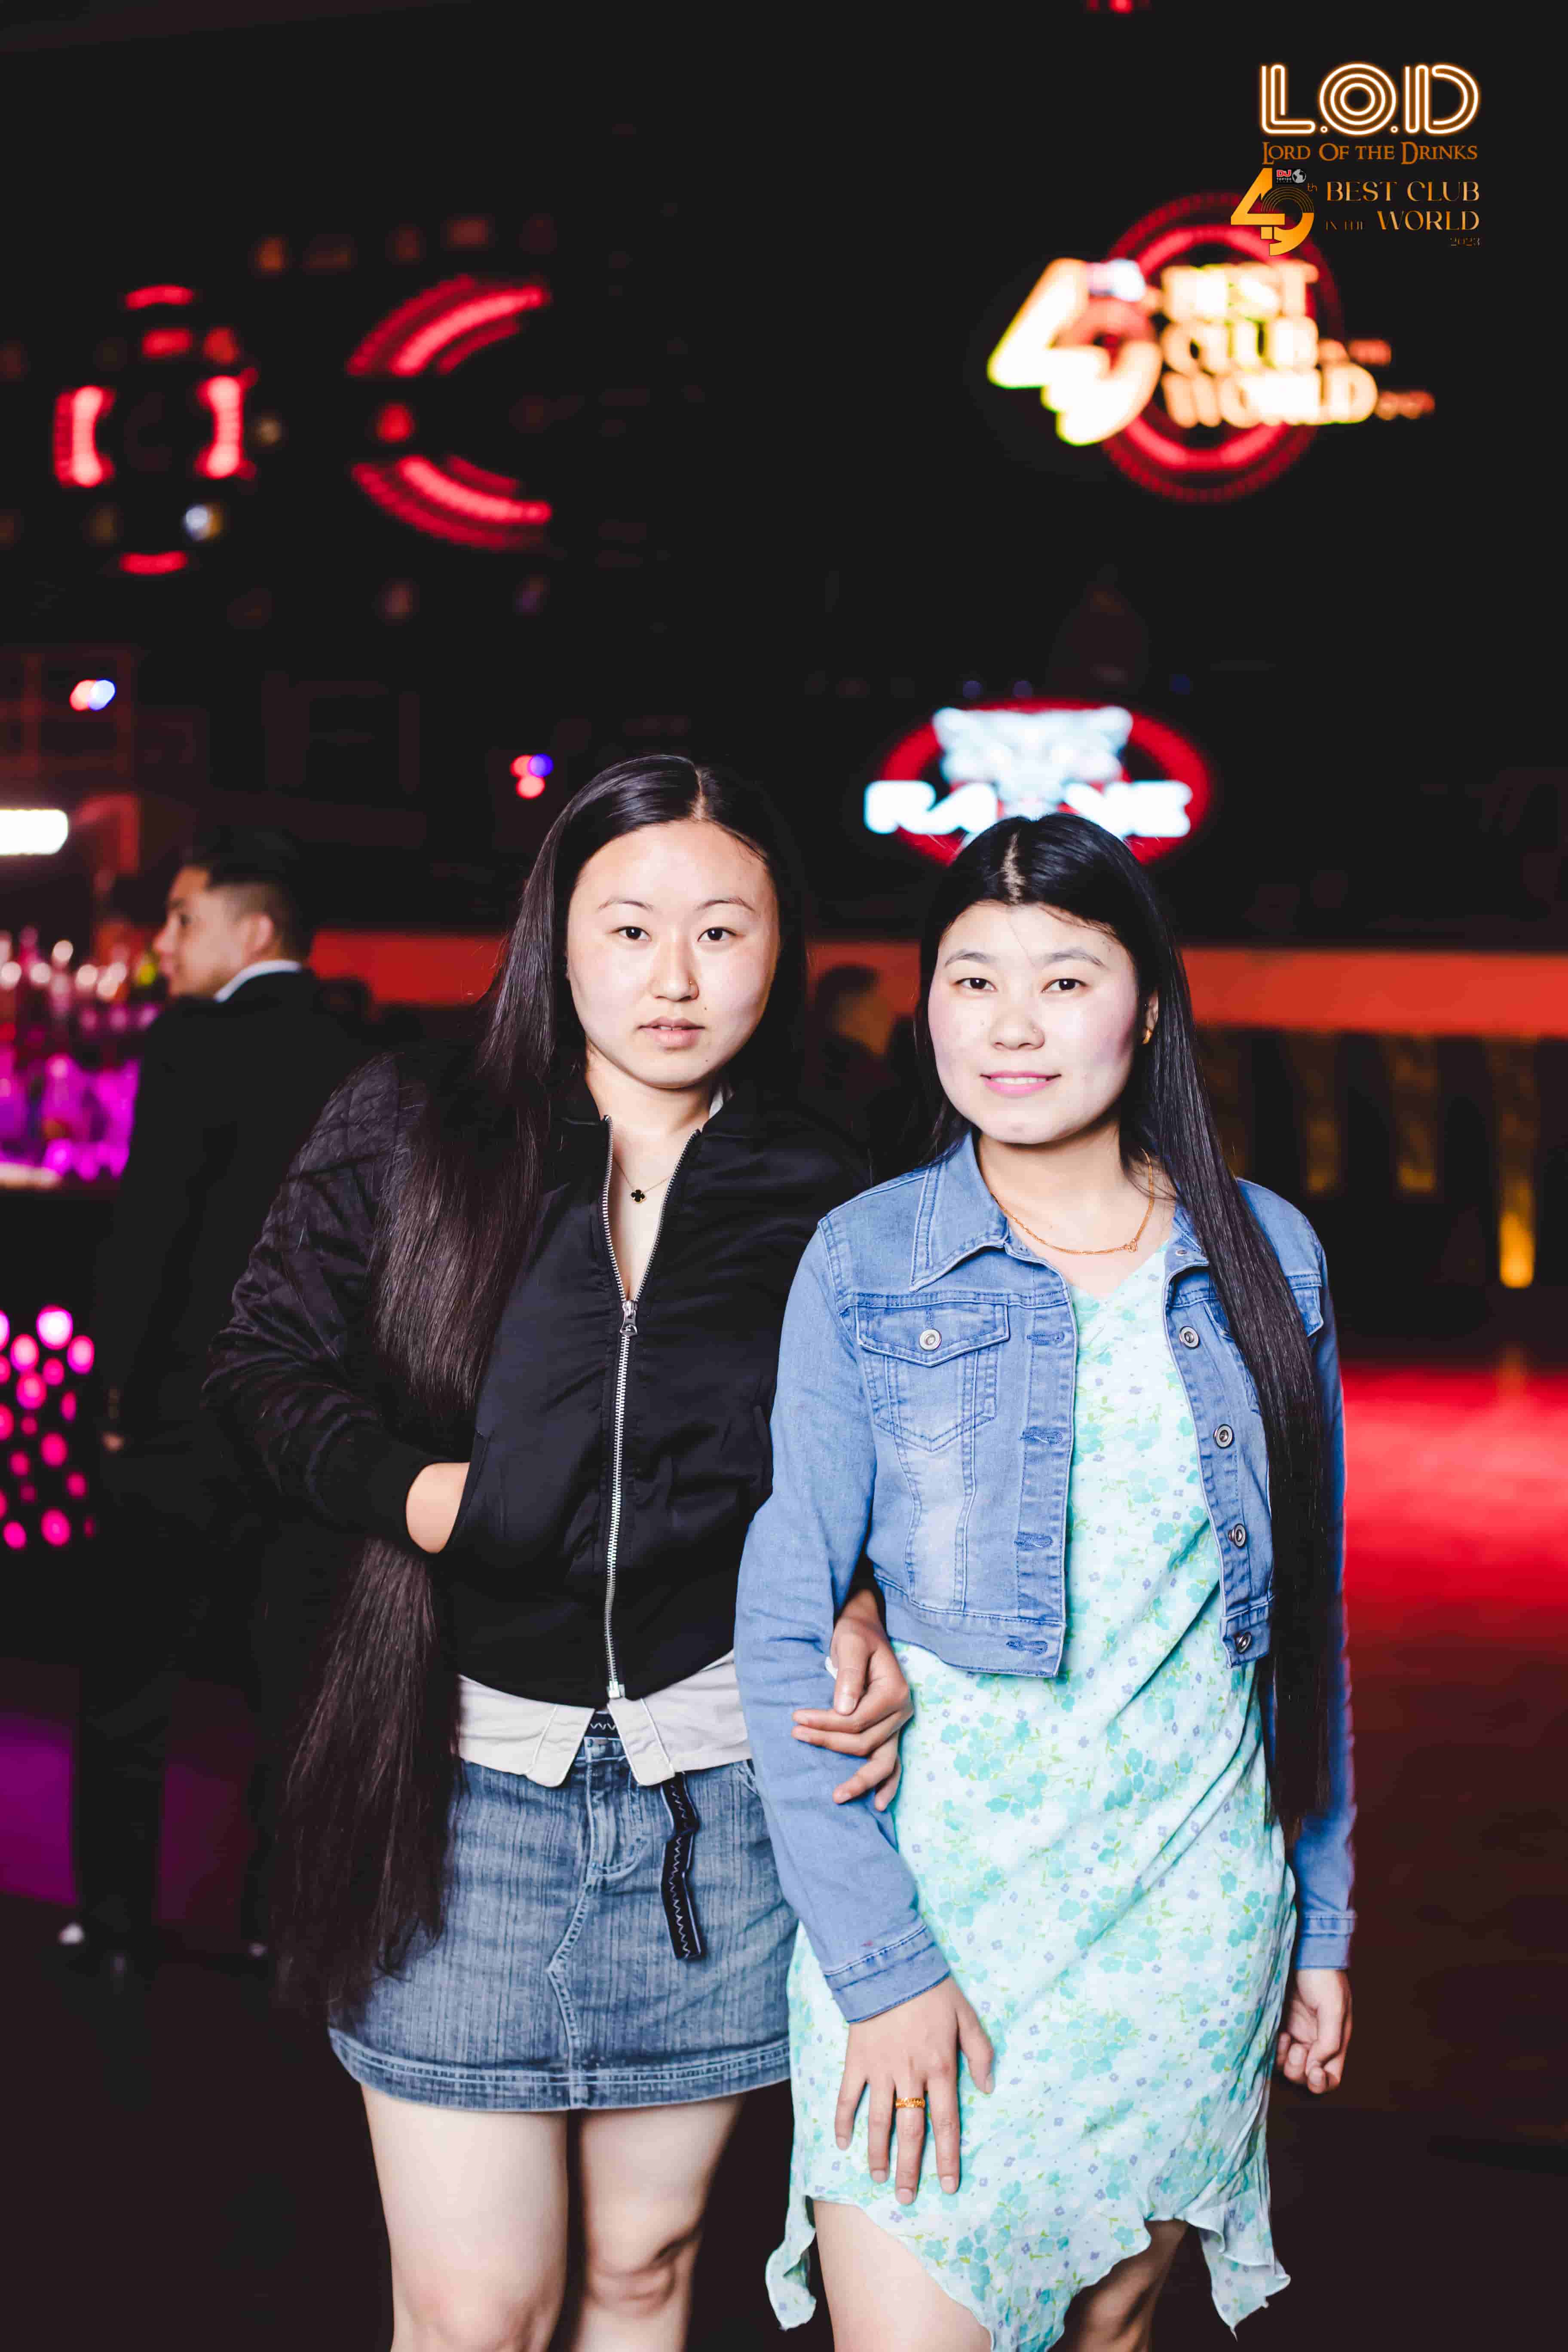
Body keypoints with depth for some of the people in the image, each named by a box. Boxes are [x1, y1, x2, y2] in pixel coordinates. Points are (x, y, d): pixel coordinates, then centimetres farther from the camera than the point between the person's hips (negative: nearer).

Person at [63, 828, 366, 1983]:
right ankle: (283, 1920, 17)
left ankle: (118, 1922, 14)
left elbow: (149, 1227, -15)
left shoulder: (192, 1046, -11)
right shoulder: (360, 1067, 5)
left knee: (130, 1683, 9)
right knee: (296, 1682, 12)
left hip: (190, 1413, -5)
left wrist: (119, 1386, -5)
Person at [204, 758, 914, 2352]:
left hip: (713, 1793, 2)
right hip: (460, 1785, -1)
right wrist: (412, 1490, -13)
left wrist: (866, 1629, -9)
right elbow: (262, 1372, 4)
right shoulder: (407, 1141, -1)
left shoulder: (817, 1204, 3)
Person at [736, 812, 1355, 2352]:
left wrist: (1324, 1920, 11)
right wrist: (876, 1962, -13)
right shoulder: (864, 1262, -5)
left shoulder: (1267, 1257, 3)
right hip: (928, 1888, -2)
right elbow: (784, 1634, -6)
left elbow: (1307, 1615, 10)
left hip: (1193, 1896, 3)